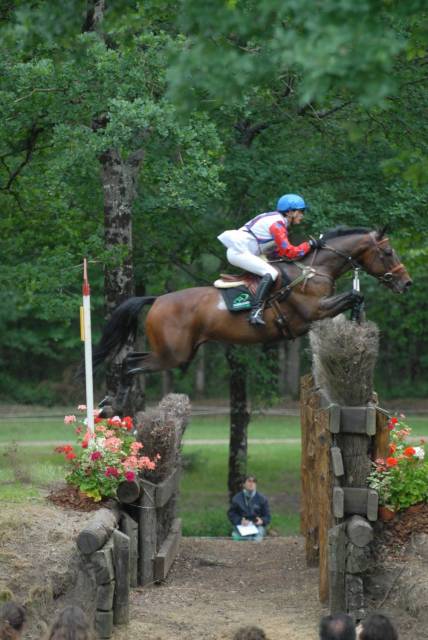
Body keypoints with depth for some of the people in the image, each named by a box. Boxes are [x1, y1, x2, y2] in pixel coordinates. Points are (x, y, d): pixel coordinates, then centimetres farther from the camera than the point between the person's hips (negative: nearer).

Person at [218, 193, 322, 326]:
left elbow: (281, 251, 17)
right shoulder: (277, 224, -14)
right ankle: (256, 313, -37)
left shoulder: (278, 222, 16)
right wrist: (310, 244, -9)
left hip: (238, 250, 11)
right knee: (271, 273, -24)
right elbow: (289, 252, -17)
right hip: (239, 251, -11)